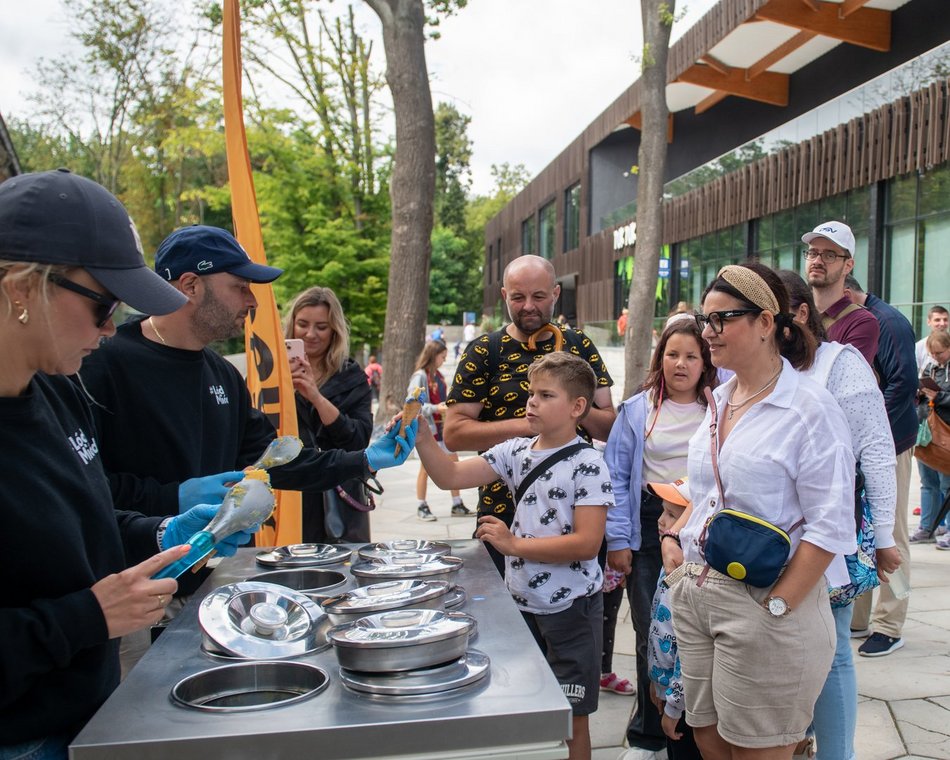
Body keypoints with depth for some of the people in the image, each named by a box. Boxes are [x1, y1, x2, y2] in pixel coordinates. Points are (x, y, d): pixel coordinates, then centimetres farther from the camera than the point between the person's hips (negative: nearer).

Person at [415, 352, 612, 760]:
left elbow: (586, 543, -21)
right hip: (521, 602, 5)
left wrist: (514, 544, -19)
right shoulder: (516, 452, 3)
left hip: (570, 607, -5)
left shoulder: (587, 464, -14)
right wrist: (422, 437, -17)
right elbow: (451, 476, -1)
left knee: (571, 717, 8)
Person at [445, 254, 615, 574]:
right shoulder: (484, 353, -2)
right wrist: (525, 423, -18)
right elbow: (454, 433, -9)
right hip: (506, 512, -2)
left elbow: (611, 428, 6)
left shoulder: (579, 346, 7)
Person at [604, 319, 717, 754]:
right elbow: (617, 477, 1)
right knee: (651, 634, 5)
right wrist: (618, 539, -4)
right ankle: (648, 734, 21)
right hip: (650, 528, 0)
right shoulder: (637, 410, 4)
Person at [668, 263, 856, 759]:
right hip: (696, 594, 7)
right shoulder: (719, 400, 11)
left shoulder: (811, 409, -12)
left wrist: (777, 607, -18)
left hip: (764, 602, -7)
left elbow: (829, 526, -15)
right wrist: (680, 543, 8)